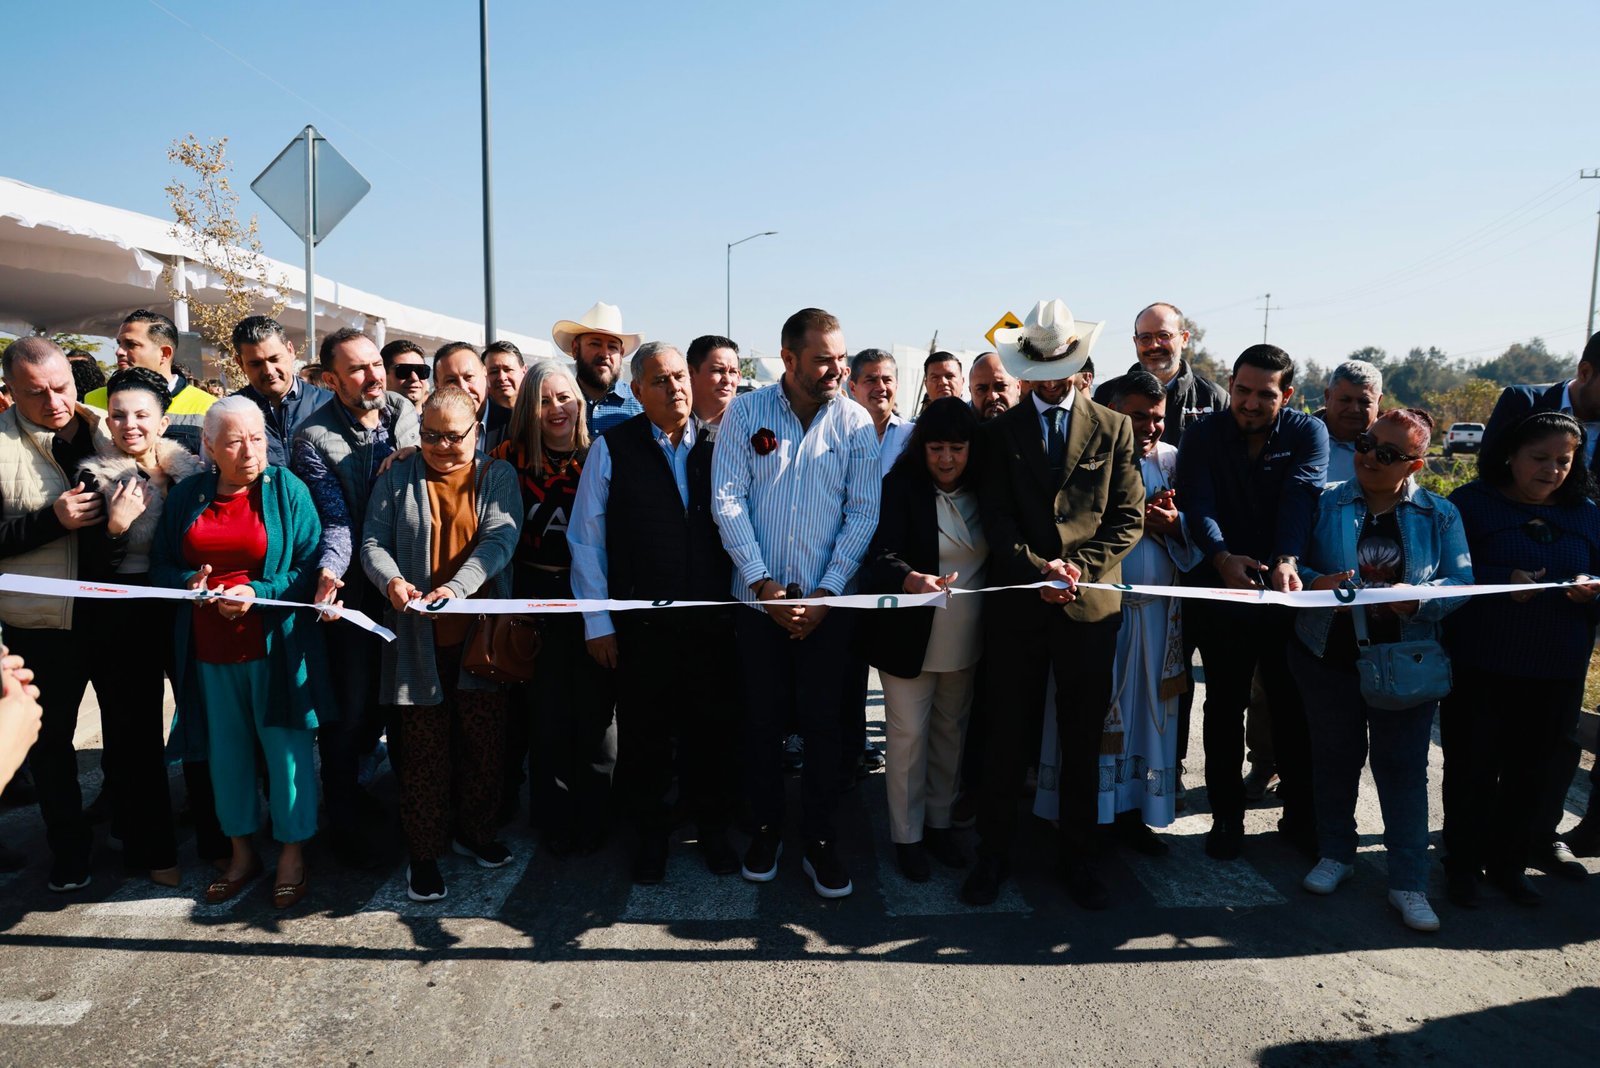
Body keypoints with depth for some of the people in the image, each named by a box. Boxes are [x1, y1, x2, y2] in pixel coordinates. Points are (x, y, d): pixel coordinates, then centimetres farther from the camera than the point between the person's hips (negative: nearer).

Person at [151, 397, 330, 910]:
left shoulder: (286, 489, -4)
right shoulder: (186, 496, 6)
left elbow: (311, 568, -8)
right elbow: (160, 565, 11)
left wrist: (258, 593, -20)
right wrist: (189, 583, -10)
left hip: (276, 646, -3)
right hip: (209, 650, 4)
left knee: (285, 748, 2)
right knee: (226, 750, 13)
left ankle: (292, 854, 19)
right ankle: (242, 852, 30)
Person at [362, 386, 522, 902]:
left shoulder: (497, 476, 5)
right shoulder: (398, 476, 6)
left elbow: (499, 540, -9)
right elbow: (373, 542, 2)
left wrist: (456, 588, -25)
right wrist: (391, 579, -20)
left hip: (482, 631, 1)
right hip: (419, 635, 0)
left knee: (486, 738, 8)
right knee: (424, 744, 4)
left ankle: (473, 830, 29)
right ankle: (424, 850, 19)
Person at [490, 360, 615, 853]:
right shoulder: (512, 456, 1)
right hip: (535, 594, 1)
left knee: (592, 709, 5)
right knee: (545, 709, 7)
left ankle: (591, 819, 21)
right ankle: (555, 818, 23)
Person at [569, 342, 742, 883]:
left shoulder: (716, 446, 6)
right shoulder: (612, 449, -1)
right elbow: (586, 540, 0)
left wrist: (738, 604, 1)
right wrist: (597, 623, -3)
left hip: (712, 623, 2)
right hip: (641, 629, -1)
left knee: (714, 732, 11)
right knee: (644, 736, 12)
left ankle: (713, 828, 33)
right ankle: (650, 834, 33)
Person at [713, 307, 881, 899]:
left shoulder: (855, 421, 0)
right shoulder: (745, 413, -1)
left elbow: (863, 512, -2)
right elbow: (728, 501, -5)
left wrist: (825, 593, -9)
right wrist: (764, 583, -12)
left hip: (828, 601, 0)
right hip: (759, 598, 0)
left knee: (823, 722, 5)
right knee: (762, 719, 9)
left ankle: (819, 839, 21)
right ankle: (766, 829, 27)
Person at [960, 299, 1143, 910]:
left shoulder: (1114, 429, 7)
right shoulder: (999, 432, 7)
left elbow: (1128, 517, 2)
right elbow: (996, 517, -1)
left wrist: (1080, 567, -11)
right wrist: (1037, 570, -14)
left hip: (1091, 604, 1)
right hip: (1019, 603, 0)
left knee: (1083, 740, 10)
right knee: (1006, 734, 6)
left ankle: (1077, 857, 25)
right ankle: (994, 853, 20)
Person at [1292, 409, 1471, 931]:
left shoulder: (1439, 515, 0)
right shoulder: (1324, 502, 0)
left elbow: (1461, 583, -5)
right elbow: (1290, 561, -2)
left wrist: (1420, 599, -25)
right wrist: (1315, 583, -23)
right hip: (1328, 654, 1)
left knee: (1404, 766, 4)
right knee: (1334, 757, 14)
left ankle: (1409, 883, 15)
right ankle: (1335, 854, 32)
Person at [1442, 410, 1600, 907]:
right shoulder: (1472, 503, -2)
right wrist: (1503, 580, -23)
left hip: (1558, 669, 4)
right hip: (1481, 665, -4)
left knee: (1541, 771, 9)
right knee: (1473, 767, 4)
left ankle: (1510, 860, 28)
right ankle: (1463, 863, 20)